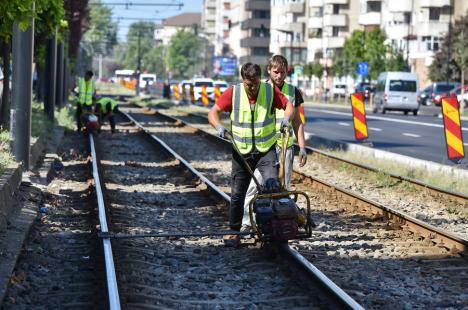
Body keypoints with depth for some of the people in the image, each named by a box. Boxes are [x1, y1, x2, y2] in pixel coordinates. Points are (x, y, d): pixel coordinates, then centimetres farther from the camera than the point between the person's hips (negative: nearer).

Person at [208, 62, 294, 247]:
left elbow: (289, 105, 3)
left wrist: (286, 118, -19)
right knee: (237, 193, 5)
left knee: (273, 187, -17)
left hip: (266, 149, -1)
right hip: (242, 151, 1)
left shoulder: (270, 91, -6)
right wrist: (218, 126, -25)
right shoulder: (232, 93, -7)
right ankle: (234, 233, 14)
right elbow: (213, 112, -5)